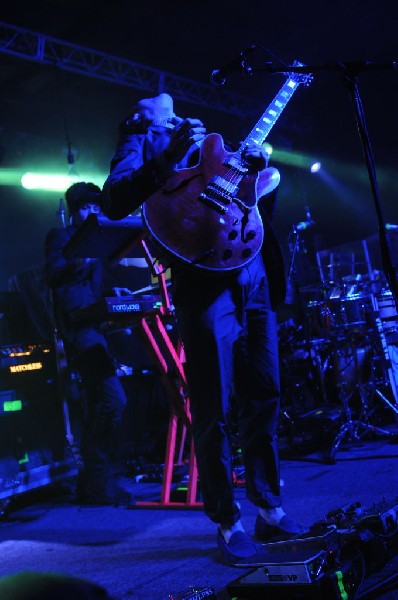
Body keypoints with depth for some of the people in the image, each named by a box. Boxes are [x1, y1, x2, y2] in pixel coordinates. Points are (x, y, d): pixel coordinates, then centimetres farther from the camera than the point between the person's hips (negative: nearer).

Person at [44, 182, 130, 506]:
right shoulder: (60, 236, 6)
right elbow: (51, 274, -10)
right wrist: (78, 261, -25)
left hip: (96, 325, 8)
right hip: (78, 325, -8)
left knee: (99, 404, 8)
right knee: (113, 398, -18)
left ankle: (91, 484, 17)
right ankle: (100, 483, -10)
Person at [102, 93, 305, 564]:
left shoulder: (207, 141, 28)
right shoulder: (142, 141, 11)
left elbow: (261, 205, 25)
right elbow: (113, 202, -9)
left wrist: (258, 169, 6)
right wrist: (168, 159, -17)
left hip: (254, 273, 6)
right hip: (204, 278, -6)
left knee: (263, 401, 8)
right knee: (215, 412, -4)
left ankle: (269, 509, 20)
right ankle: (228, 524, 9)